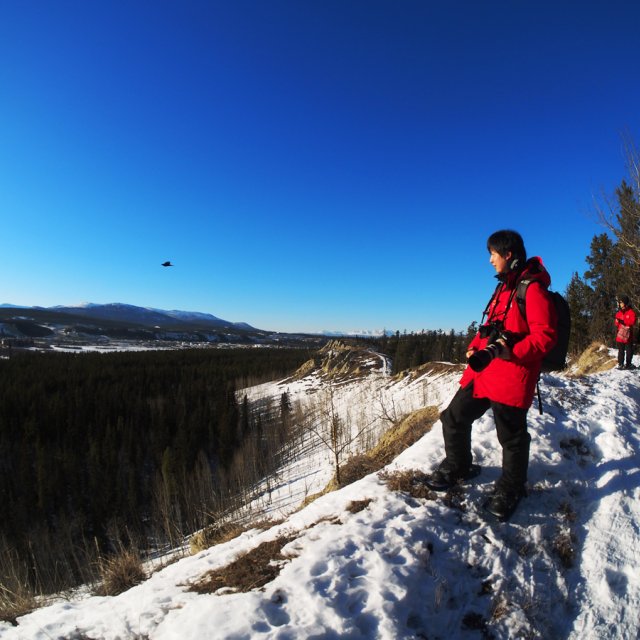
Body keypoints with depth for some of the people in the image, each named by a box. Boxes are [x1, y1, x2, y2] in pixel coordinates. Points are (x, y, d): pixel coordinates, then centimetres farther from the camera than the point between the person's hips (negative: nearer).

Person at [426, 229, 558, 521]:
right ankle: (457, 467, 34)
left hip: (512, 374, -8)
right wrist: (474, 349, 5)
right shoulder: (504, 287, 17)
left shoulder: (533, 289, -11)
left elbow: (545, 336, -16)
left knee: (511, 434, 7)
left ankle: (510, 489, 30)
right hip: (484, 369, 8)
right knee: (454, 418, 11)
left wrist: (509, 351, -25)